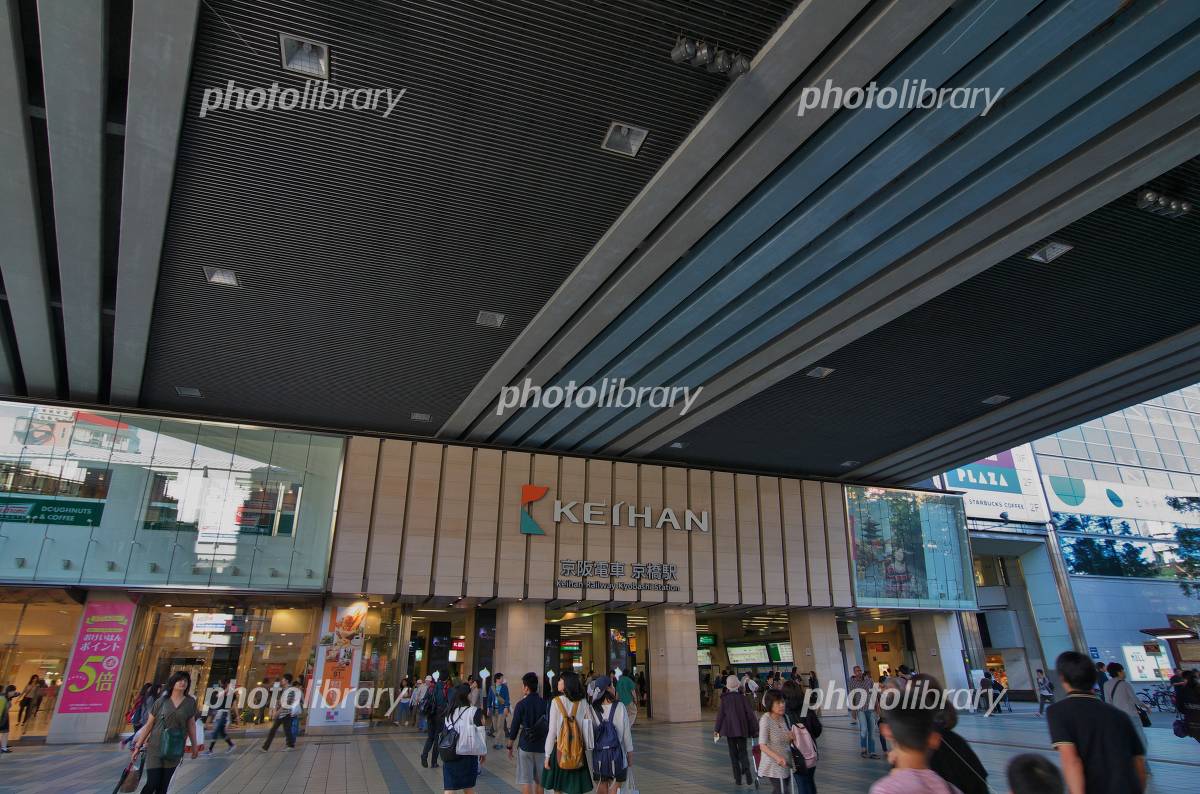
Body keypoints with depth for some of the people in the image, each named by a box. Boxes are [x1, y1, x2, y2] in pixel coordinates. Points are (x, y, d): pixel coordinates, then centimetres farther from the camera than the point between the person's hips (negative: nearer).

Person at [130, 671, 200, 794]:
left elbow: (191, 724, 8)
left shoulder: (190, 702, 1)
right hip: (155, 748, -1)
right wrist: (138, 746, 3)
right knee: (152, 783, -6)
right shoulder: (161, 701, -3)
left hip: (174, 750, 1)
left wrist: (194, 745, 10)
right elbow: (148, 725, 3)